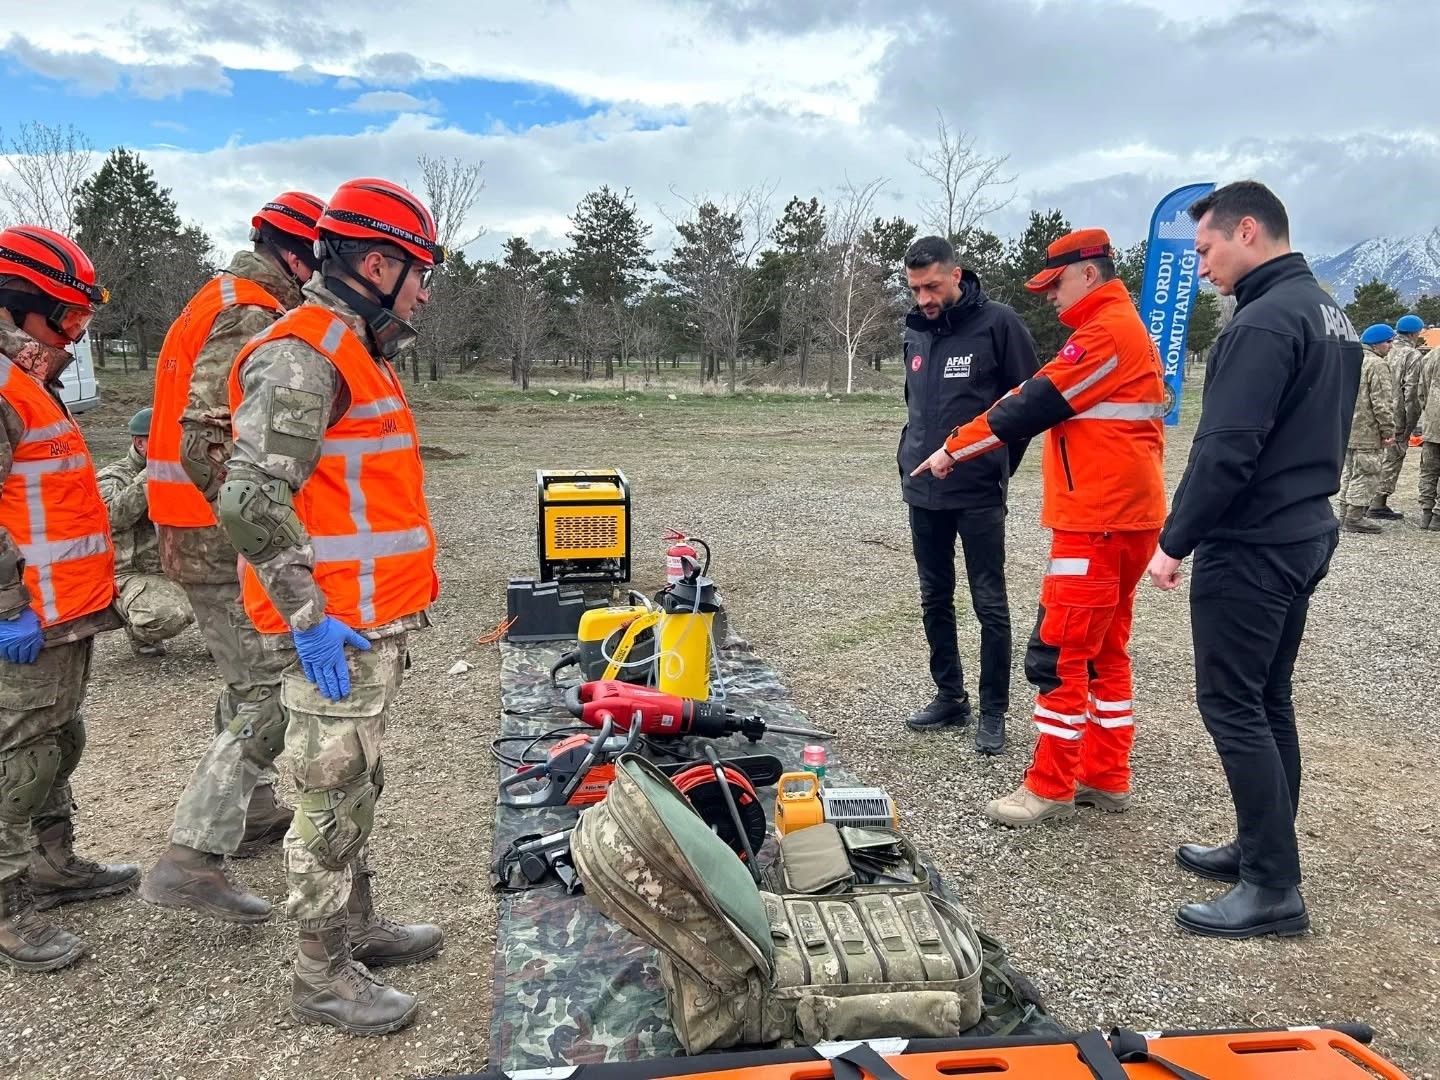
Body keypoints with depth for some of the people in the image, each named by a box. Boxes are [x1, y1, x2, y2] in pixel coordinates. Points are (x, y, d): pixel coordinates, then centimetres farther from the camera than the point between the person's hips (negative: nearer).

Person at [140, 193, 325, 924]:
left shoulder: (217, 302, 16)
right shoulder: (254, 318, -17)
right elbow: (207, 444, -27)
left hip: (194, 533, 11)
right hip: (225, 539, -11)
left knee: (246, 678, 22)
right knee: (273, 694, -7)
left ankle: (254, 811, 36)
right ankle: (189, 859, -5)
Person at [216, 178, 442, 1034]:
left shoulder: (359, 353, 16)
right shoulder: (302, 357, -17)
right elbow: (250, 501, -25)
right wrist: (310, 618, -22)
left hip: (379, 625, 10)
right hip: (337, 635, -10)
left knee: (358, 788, 20)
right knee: (333, 801, 2)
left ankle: (357, 924, 36)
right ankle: (323, 974, 18)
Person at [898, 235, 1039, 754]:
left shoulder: (997, 323, -9)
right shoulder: (916, 331, 9)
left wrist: (998, 467, 1)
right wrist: (912, 457, 14)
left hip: (978, 494, -6)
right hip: (923, 491, 6)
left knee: (990, 604, 2)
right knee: (934, 600, 13)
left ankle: (994, 711, 14)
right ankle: (949, 697, 27)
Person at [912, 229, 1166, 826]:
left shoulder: (1107, 332, -13)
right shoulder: (1125, 326, 21)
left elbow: (1036, 403, -15)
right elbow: (1044, 398, 20)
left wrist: (955, 448, -6)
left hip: (1099, 521, -11)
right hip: (1124, 517, 11)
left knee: (1058, 653, -5)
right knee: (1105, 649, 14)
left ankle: (1051, 787, 4)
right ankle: (1107, 777, 23)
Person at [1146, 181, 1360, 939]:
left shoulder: (1265, 321, -18)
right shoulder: (1330, 314, 14)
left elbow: (1225, 450, -23)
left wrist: (1173, 542, -14)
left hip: (1249, 548, -10)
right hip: (1304, 536, 10)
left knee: (1232, 706, -3)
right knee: (1267, 701, 16)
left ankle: (1274, 888, 4)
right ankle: (1261, 849, 27)